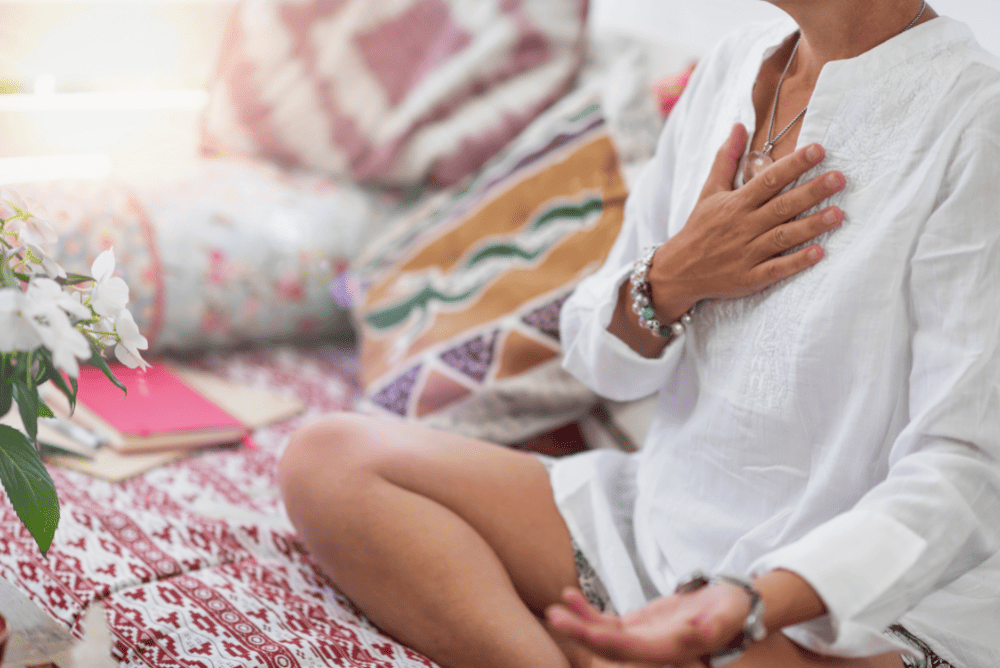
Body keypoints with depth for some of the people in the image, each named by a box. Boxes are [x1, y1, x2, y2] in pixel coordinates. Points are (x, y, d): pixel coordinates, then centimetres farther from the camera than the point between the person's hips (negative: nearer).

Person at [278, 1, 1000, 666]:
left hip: (871, 586, -7)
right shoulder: (734, 64, 5)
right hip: (667, 520, 8)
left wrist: (751, 602, -34)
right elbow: (600, 358, 11)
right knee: (330, 459, -6)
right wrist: (672, 276, -12)